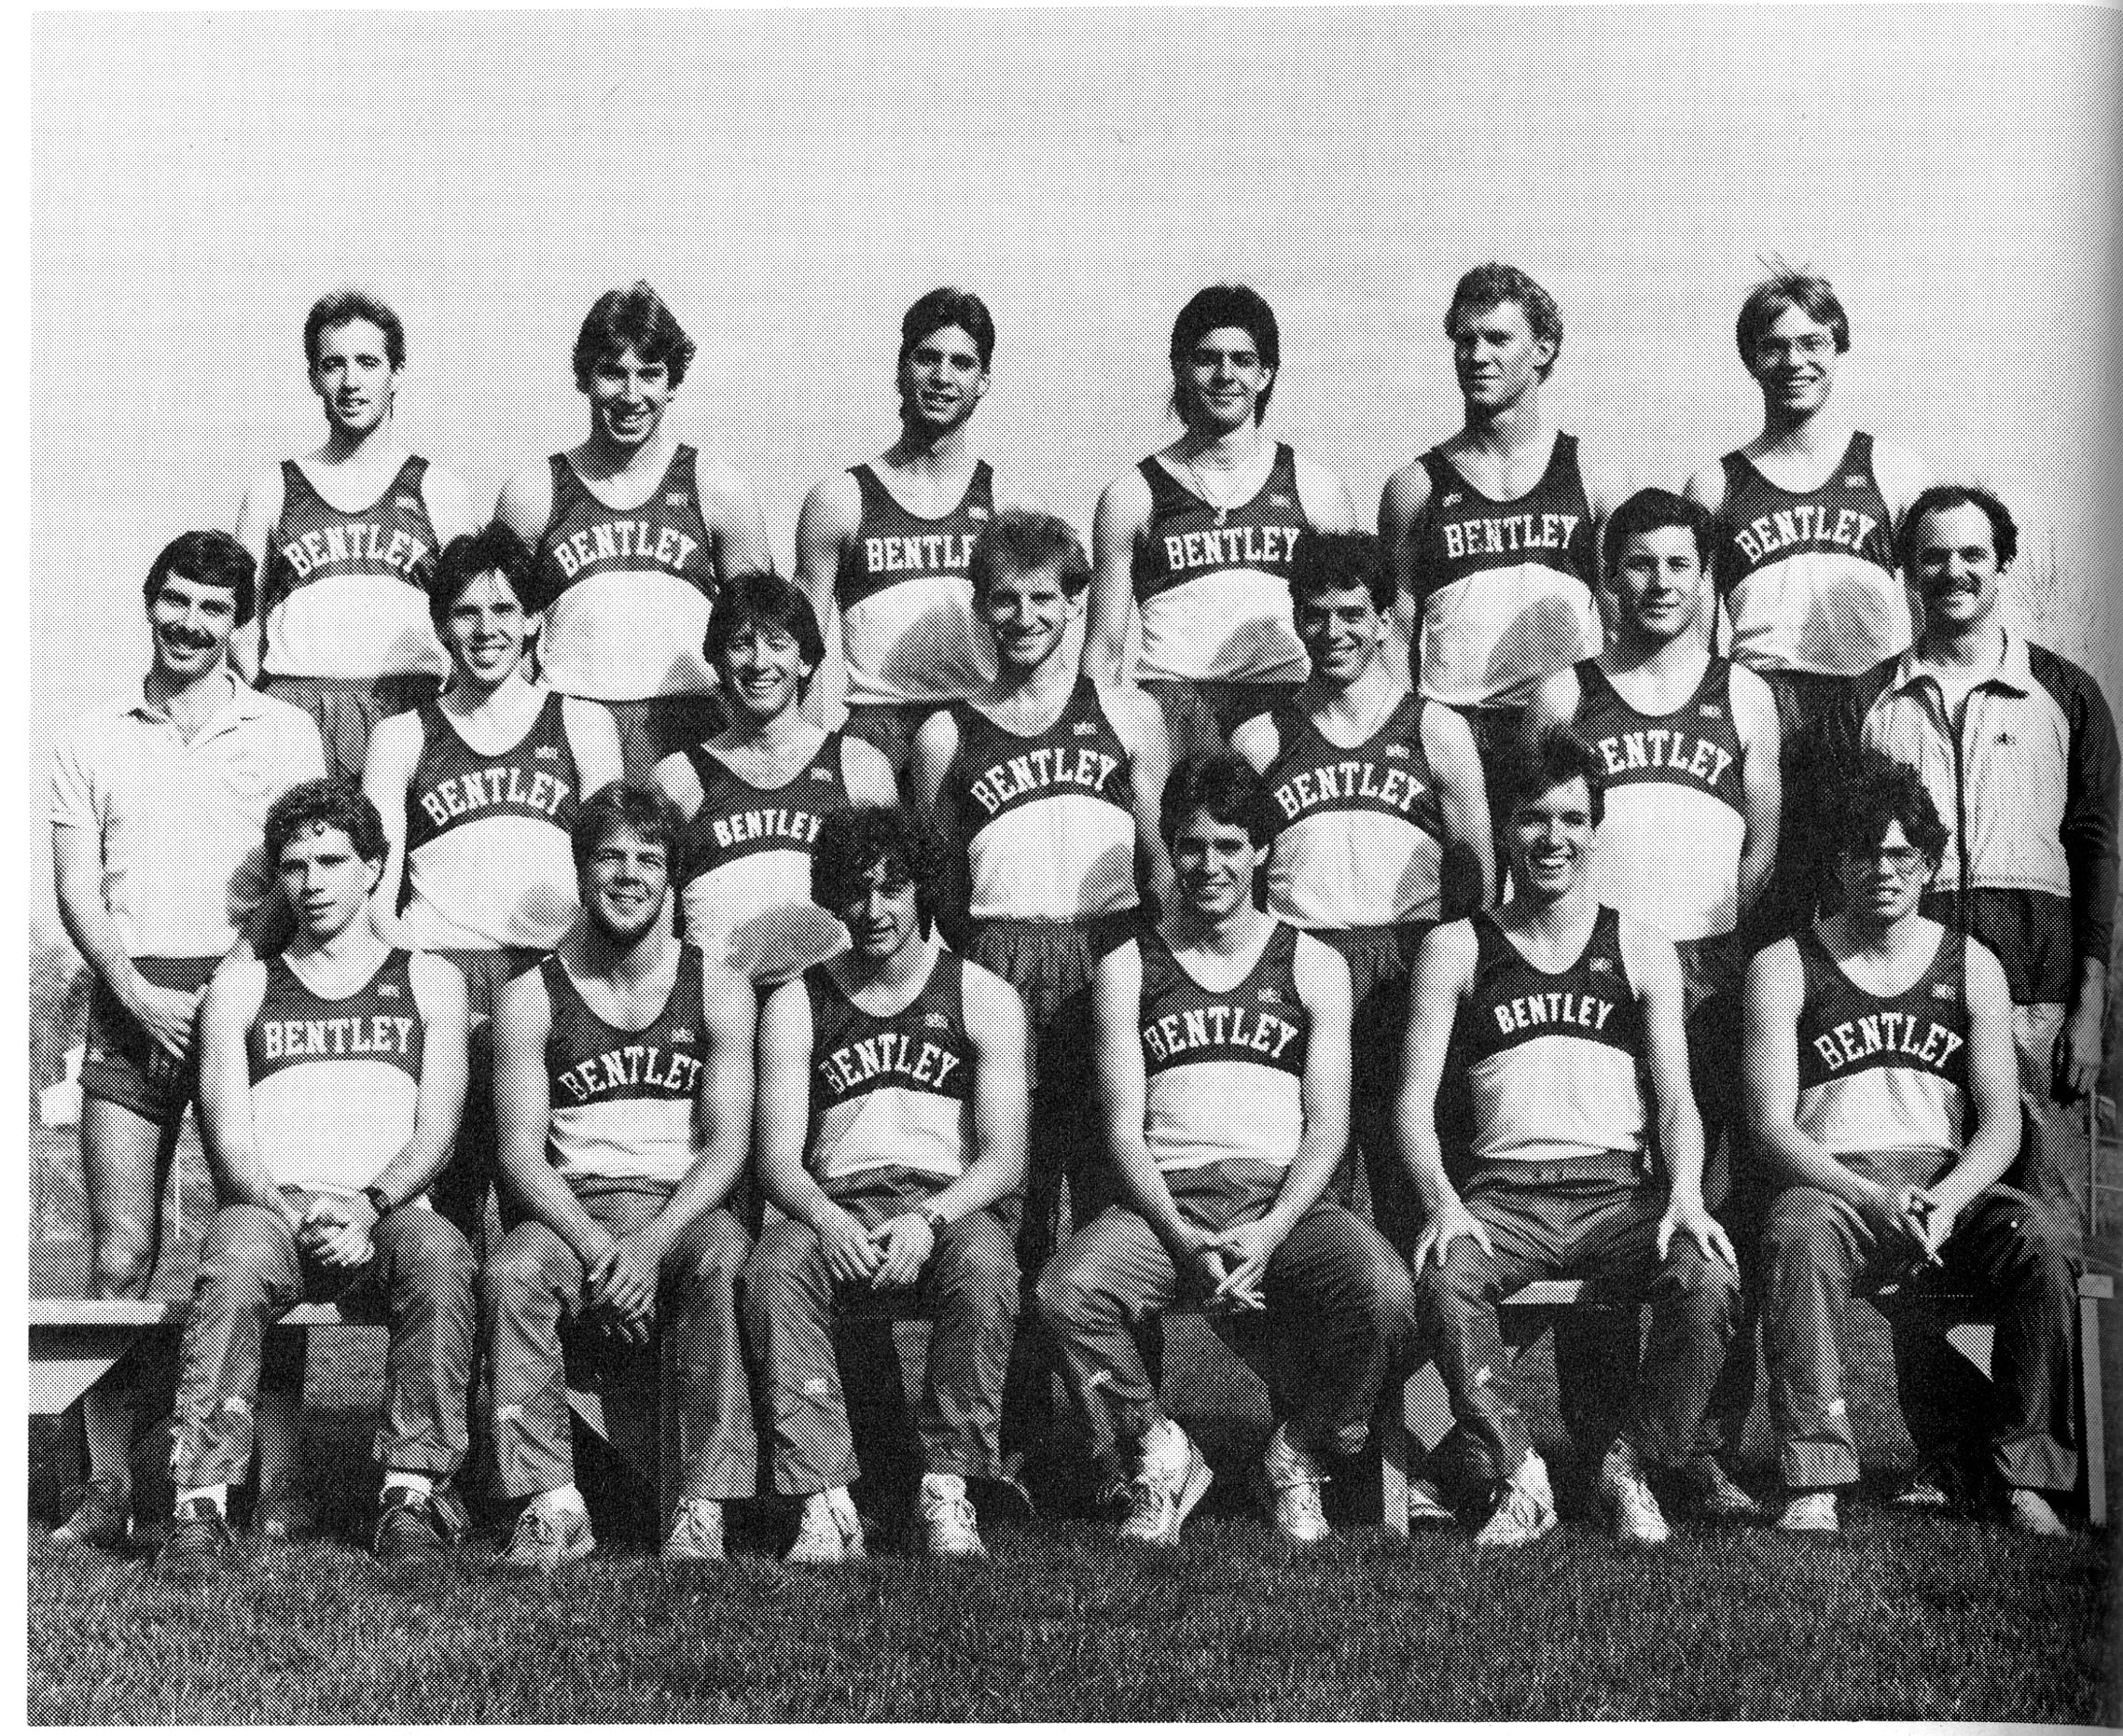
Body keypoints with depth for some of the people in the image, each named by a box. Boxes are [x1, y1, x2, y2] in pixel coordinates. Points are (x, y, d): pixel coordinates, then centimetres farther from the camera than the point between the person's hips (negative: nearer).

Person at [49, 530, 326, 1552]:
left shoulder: (285, 733, 12)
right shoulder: (94, 742, 16)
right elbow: (76, 889, 8)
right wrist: (135, 991, -8)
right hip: (132, 1006, 1)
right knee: (120, 1257, -5)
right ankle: (109, 1489, -1)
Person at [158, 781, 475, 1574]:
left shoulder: (429, 981, 19)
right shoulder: (242, 983, 19)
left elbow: (437, 1131, 6)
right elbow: (227, 1132, 5)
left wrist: (368, 1205, -15)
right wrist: (294, 1209, -15)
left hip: (387, 1217, 0)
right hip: (269, 1211, 0)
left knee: (438, 1249, -35)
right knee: (236, 1256, -35)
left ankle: (414, 1493, -33)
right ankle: (201, 1501, -38)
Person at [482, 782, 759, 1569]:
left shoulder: (719, 991, 8)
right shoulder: (530, 998, 8)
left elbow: (728, 1143, -1)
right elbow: (520, 1152, -1)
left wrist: (651, 1244, -18)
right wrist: (594, 1247, -19)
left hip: (686, 1209, -1)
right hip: (572, 1213, 1)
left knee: (725, 1264, -34)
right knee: (510, 1275, -31)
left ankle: (702, 1510, -33)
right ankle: (552, 1504, -27)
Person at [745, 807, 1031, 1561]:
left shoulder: (983, 997, 9)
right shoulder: (795, 1005, 13)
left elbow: (1004, 1158, -1)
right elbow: (777, 1158, 2)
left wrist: (931, 1218, -21)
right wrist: (825, 1219, -21)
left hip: (951, 1208, -1)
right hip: (836, 1212, 1)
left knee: (985, 1264, -36)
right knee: (773, 1265, -32)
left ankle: (949, 1487, -24)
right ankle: (826, 1503, -31)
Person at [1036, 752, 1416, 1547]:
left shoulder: (1312, 966, 13)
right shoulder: (1127, 969, 12)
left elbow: (1327, 1124, 4)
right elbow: (1124, 1127, 3)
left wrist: (1269, 1234, -14)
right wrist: (1183, 1239, -15)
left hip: (1285, 1193, 0)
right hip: (1166, 1198, 0)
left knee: (1383, 1293, -31)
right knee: (1066, 1290, -30)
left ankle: (1297, 1457, -1)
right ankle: (1159, 1453, -2)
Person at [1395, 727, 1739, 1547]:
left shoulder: (1641, 949, 14)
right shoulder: (1455, 949, 11)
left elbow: (1675, 1094, 6)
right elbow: (1415, 1100, 4)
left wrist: (1686, 1195, -15)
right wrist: (1440, 1201, -15)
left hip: (1619, 1187, 1)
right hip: (1504, 1191, -1)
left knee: (1709, 1276, -29)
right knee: (1444, 1276, -33)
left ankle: (1632, 1465, -8)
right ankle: (1517, 1477, -19)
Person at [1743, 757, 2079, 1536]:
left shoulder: (1972, 968, 13)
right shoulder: (1784, 968, 6)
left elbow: (2001, 1122, 5)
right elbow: (1771, 1128, -3)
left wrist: (1947, 1197, -17)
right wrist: (1872, 1198, -20)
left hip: (1948, 1185, 2)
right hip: (1830, 1182, -2)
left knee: (2040, 1239, -29)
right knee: (1796, 1233, -36)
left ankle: (2023, 1471, -18)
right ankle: (1813, 1483, -36)